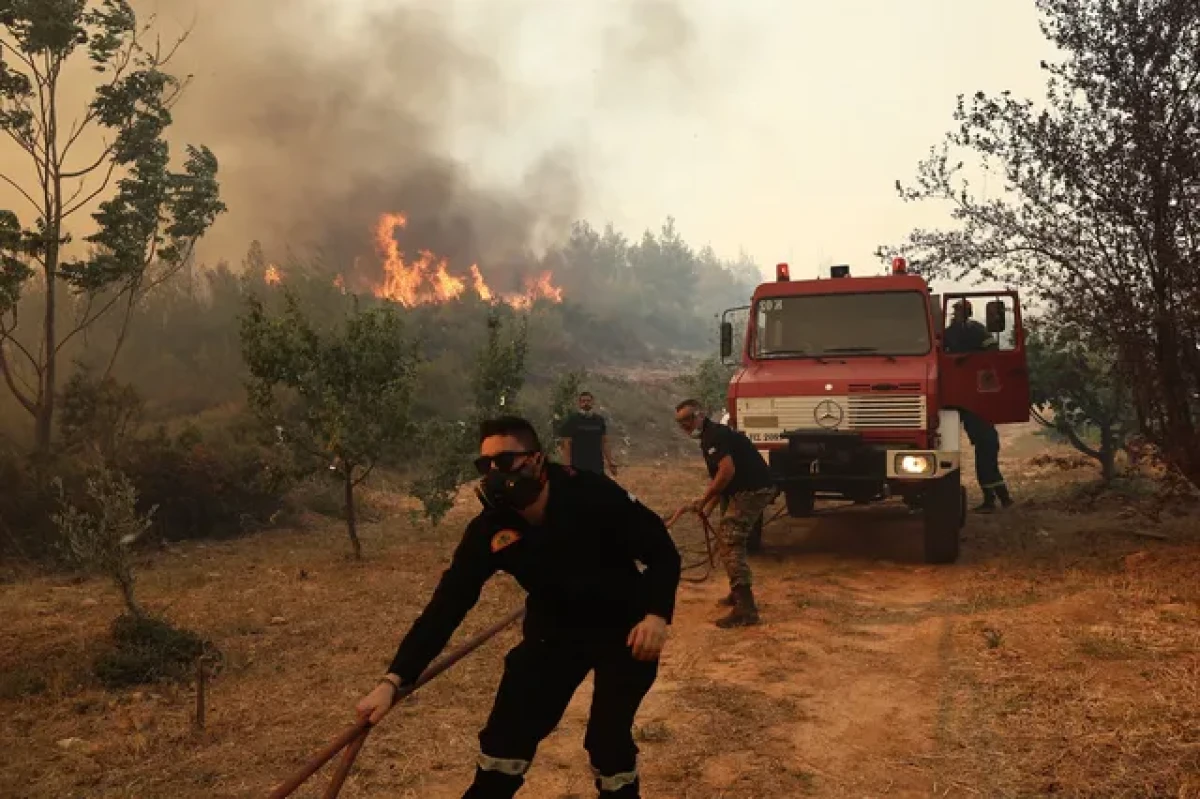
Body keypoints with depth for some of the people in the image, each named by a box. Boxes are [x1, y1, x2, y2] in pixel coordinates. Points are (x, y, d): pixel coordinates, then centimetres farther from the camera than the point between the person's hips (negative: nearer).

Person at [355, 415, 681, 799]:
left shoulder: (594, 495, -27)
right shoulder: (489, 529, -17)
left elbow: (662, 552, -17)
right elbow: (446, 604, -18)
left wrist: (657, 614, -34)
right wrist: (393, 680, -27)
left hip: (623, 629, -3)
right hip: (554, 632, 3)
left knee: (608, 740, -9)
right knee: (506, 736, 0)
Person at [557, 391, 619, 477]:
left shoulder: (600, 420, 10)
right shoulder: (571, 421, -2)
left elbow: (604, 443, 14)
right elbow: (566, 445, -6)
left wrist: (610, 463, 6)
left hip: (597, 467, 4)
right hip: (578, 468, -4)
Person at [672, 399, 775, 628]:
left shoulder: (714, 436, -13)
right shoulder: (711, 436, 20)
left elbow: (727, 471, -26)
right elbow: (718, 479, 25)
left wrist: (703, 501, -17)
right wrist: (707, 508, 16)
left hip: (751, 491, -11)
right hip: (753, 490, 11)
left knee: (729, 544, -13)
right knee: (727, 539, 22)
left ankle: (746, 609, -18)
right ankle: (738, 594, 33)